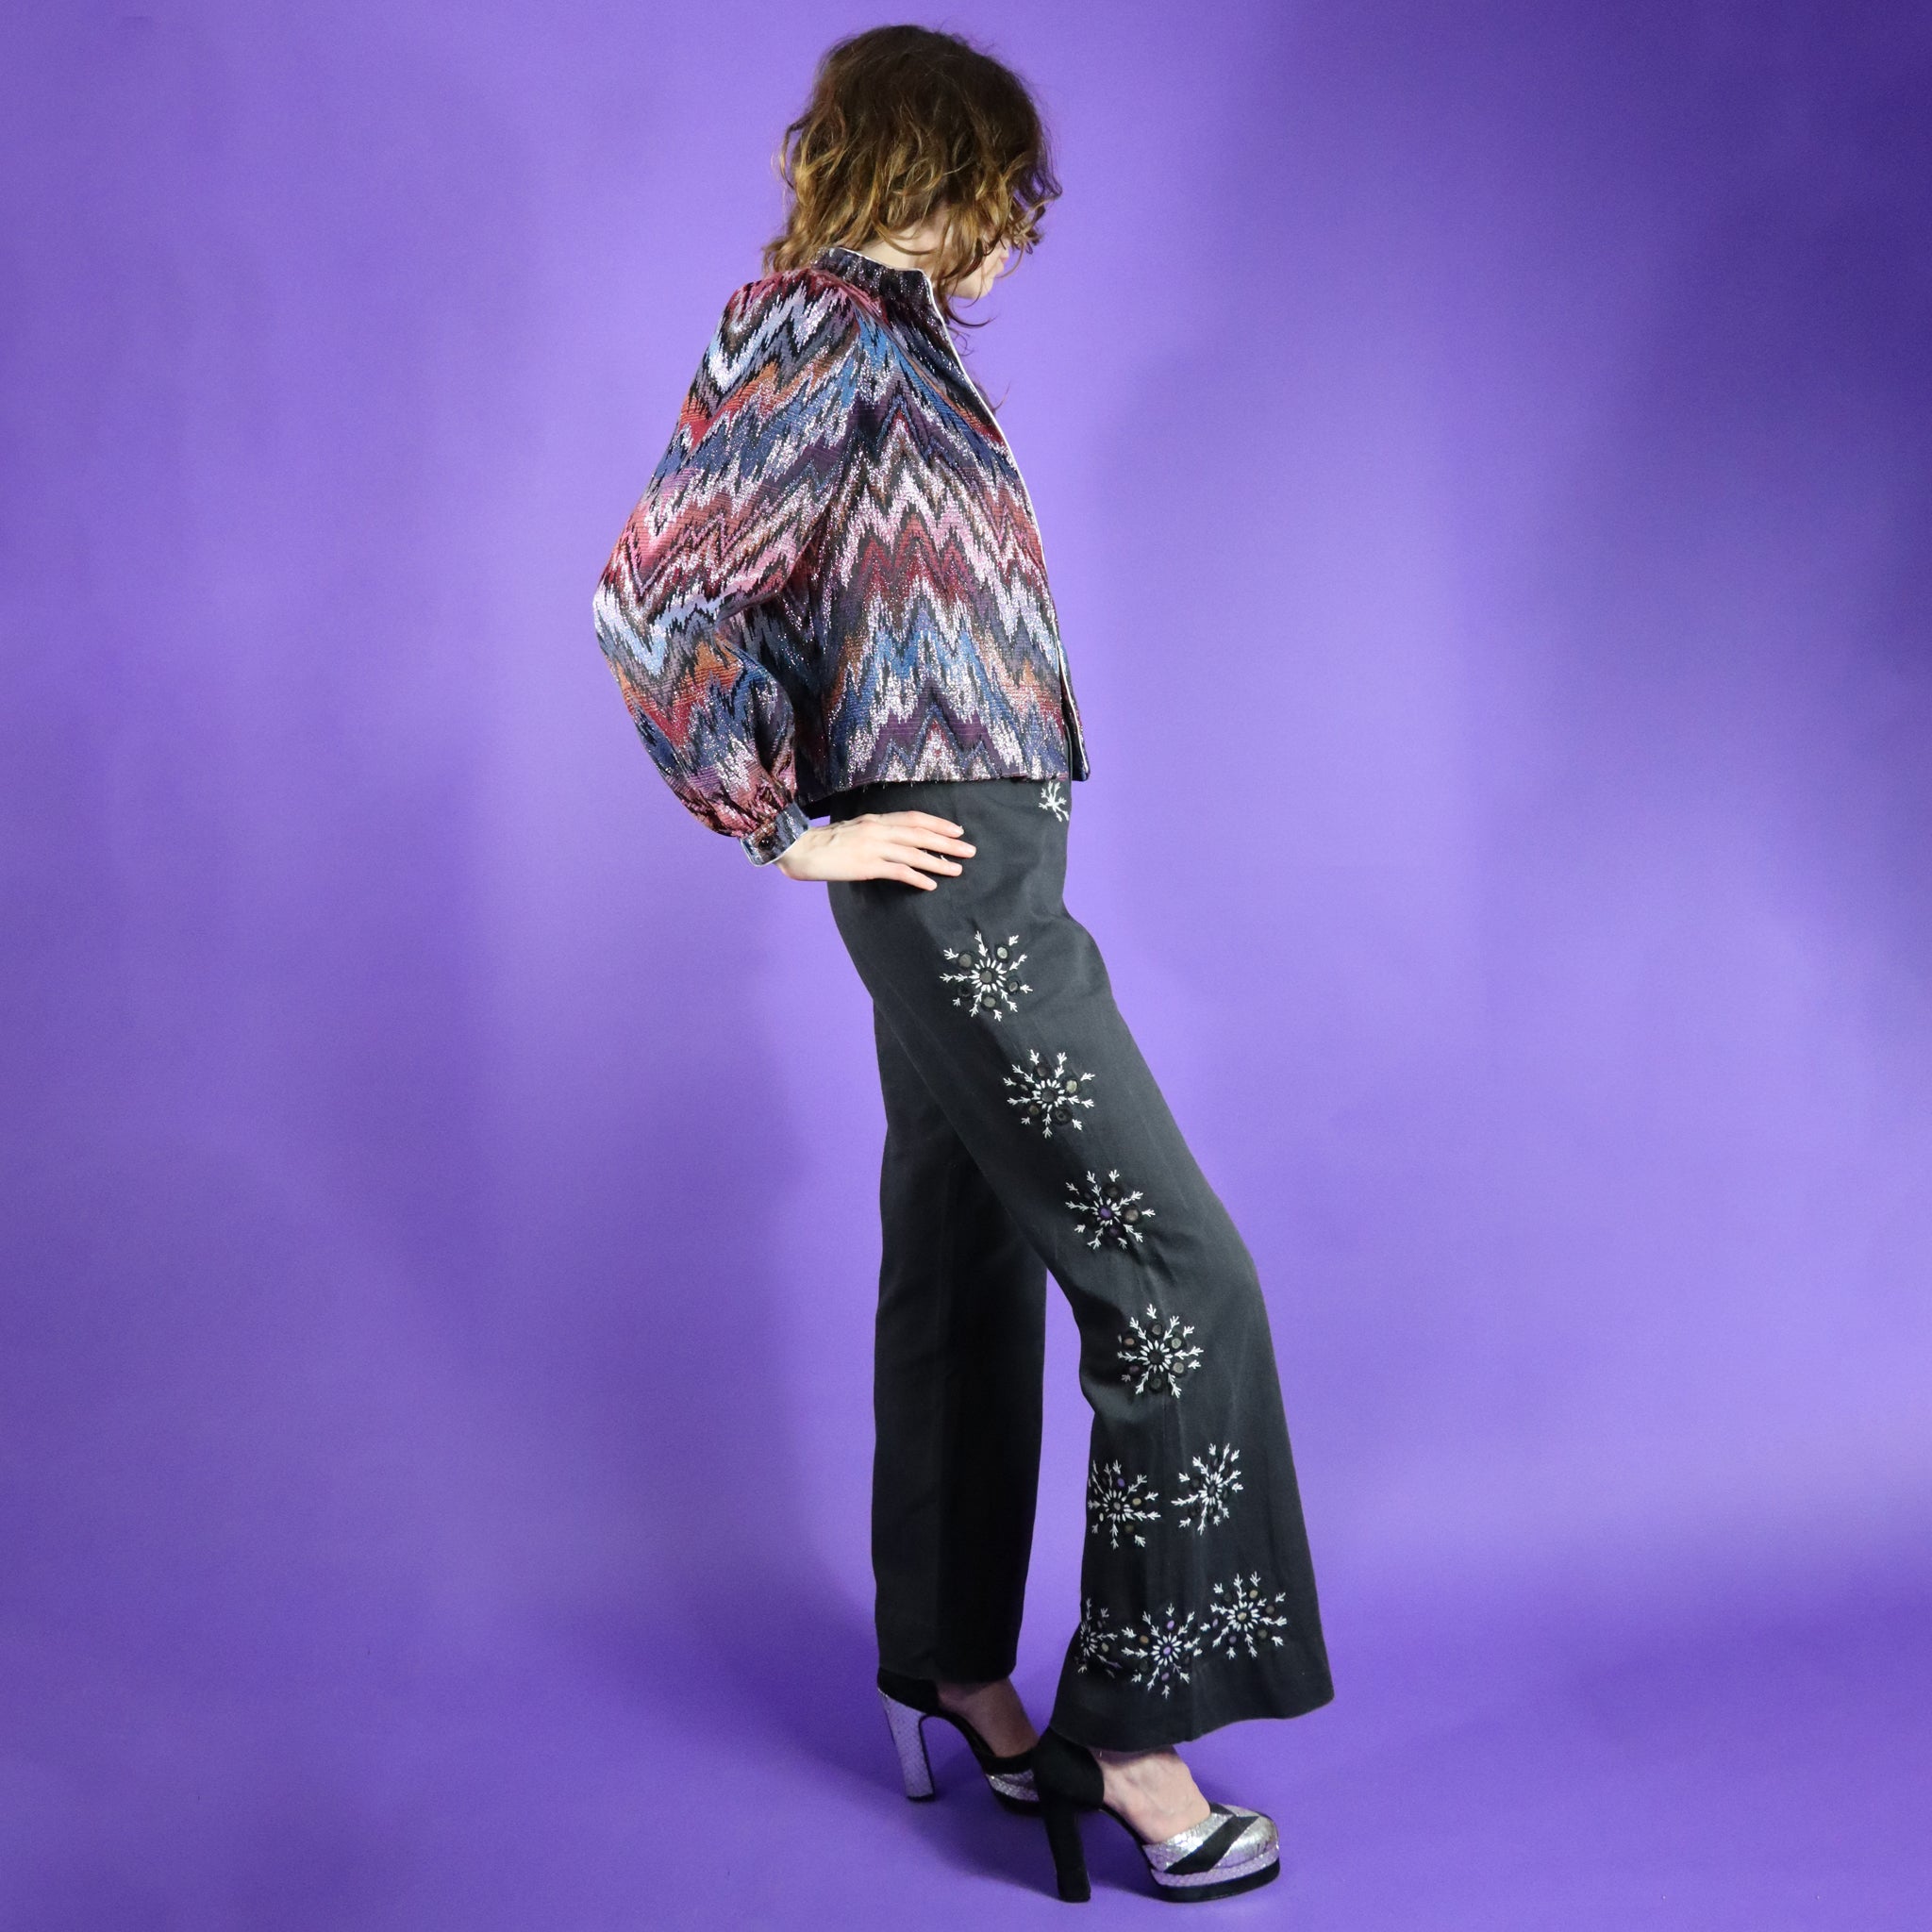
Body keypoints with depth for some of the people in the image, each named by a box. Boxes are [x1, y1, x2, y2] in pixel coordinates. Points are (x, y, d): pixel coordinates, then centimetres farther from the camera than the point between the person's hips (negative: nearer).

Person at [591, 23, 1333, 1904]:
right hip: (955, 875, -10)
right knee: (1174, 1273, -8)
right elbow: (649, 597, -20)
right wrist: (788, 830, -14)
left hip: (970, 866, 10)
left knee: (963, 1271, 15)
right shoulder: (823, 329, -12)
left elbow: (763, 596, 23)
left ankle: (957, 1682, 28)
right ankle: (1135, 1736, 0)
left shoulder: (878, 326, 16)